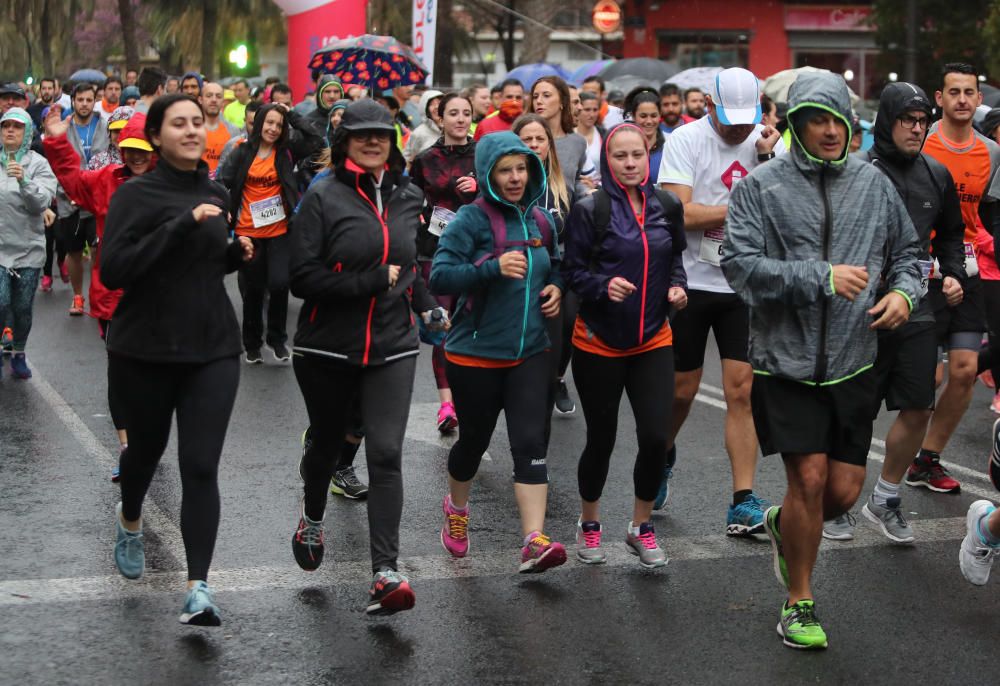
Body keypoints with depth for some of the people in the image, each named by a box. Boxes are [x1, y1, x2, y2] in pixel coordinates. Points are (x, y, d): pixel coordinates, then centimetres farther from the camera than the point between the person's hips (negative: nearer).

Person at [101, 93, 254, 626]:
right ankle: (130, 520, 50)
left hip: (213, 349, 3)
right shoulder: (136, 194, -9)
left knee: (201, 466, -8)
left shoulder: (216, 195, 8)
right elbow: (112, 270, -21)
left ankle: (198, 588, -9)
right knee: (147, 447, 18)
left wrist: (235, 255, 1)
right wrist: (180, 224, -27)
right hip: (145, 349, -3)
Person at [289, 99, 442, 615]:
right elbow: (302, 278, -16)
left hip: (392, 346, 2)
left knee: (386, 454, -11)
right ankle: (312, 517, 49)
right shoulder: (323, 198, -8)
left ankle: (385, 572, -12)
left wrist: (427, 305, 16)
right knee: (326, 442, 18)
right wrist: (373, 281, -17)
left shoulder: (408, 198, 8)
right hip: (328, 347, -2)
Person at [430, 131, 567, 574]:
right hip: (476, 354, -3)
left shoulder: (539, 220, 7)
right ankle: (456, 509, 43)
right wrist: (494, 267, -31)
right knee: (475, 439, 14)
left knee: (531, 443, -10)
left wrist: (555, 287, 2)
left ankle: (533, 542, -15)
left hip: (530, 353, 3)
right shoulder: (472, 220, -11)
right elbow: (439, 277, -20)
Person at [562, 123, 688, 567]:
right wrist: (604, 285, -26)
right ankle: (589, 524, 31)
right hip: (599, 343, -3)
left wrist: (677, 287, -3)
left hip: (653, 341, 3)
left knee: (656, 438, -6)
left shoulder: (667, 206, 4)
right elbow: (573, 271, -8)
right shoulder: (589, 211, -9)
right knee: (601, 439, 7)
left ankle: (641, 527, 16)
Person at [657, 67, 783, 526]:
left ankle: (743, 503, -1)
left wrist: (768, 159, -19)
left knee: (742, 390, -4)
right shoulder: (686, 140, -9)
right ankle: (662, 457, 39)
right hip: (690, 281, -2)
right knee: (682, 390, 9)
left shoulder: (769, 143, 2)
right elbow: (680, 213, -18)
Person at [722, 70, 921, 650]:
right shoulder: (761, 187, -5)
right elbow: (741, 265, -13)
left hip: (853, 362, 4)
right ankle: (799, 603, 14)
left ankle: (784, 526, 40)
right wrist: (821, 277, -20)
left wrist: (904, 291, -4)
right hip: (786, 362, -3)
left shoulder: (873, 183, 7)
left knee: (845, 490, 4)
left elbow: (907, 249, 18)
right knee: (809, 479, -6)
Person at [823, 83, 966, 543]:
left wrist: (953, 274, 8)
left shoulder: (936, 175, 10)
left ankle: (886, 498, 23)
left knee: (917, 409, 4)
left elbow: (951, 233, 23)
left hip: (917, 312, 5)